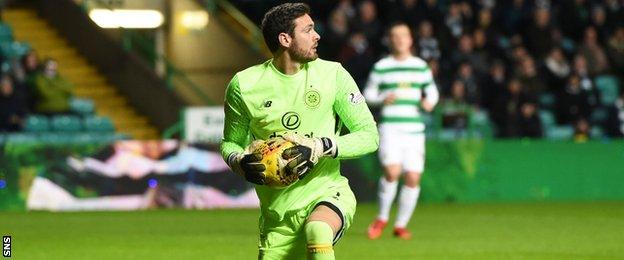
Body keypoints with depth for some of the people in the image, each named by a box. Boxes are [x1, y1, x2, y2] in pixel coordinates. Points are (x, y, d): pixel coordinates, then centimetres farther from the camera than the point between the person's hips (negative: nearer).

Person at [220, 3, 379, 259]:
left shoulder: (332, 74, -4)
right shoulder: (243, 86, -2)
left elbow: (369, 135, -4)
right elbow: (230, 142, 14)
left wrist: (321, 148, -20)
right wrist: (240, 163, -9)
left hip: (327, 193, -2)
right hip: (277, 214, 2)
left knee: (317, 231, -35)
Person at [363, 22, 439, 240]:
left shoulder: (421, 66, 12)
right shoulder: (381, 67, 4)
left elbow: (432, 90, 22)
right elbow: (368, 94, 10)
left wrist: (429, 102, 0)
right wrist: (382, 99, -10)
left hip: (414, 129, 3)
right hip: (390, 127, -3)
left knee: (413, 178, -2)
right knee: (392, 171, -20)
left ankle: (401, 224, 15)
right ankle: (382, 218, 3)